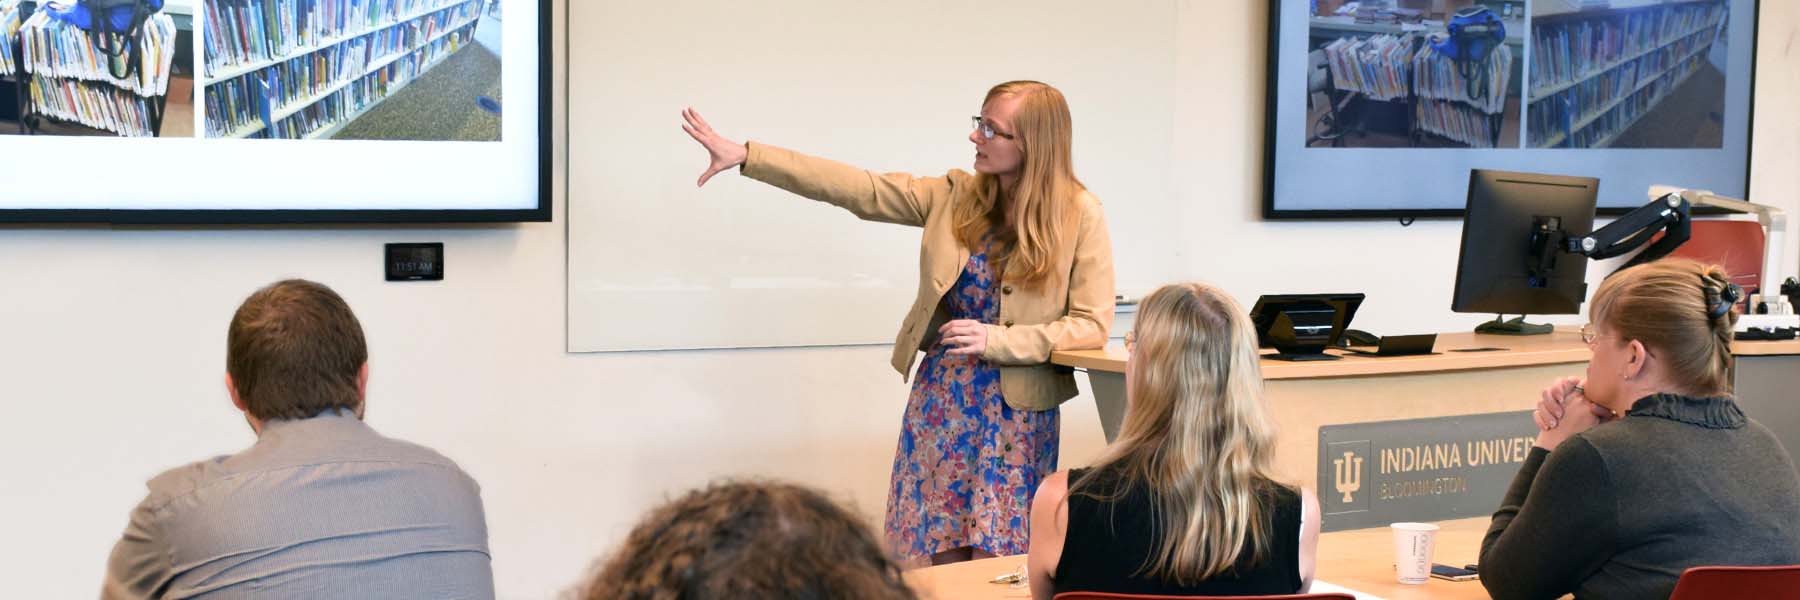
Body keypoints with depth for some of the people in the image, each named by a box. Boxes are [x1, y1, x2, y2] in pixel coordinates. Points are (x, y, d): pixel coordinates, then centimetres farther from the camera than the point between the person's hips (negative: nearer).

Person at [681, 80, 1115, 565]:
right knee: (943, 558, 7)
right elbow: (858, 188, -2)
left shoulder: (1079, 214, -9)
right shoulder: (955, 196, 1)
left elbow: (1092, 325, -10)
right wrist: (746, 157, -7)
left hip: (1017, 407, -3)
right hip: (941, 399, 4)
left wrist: (996, 341, -21)